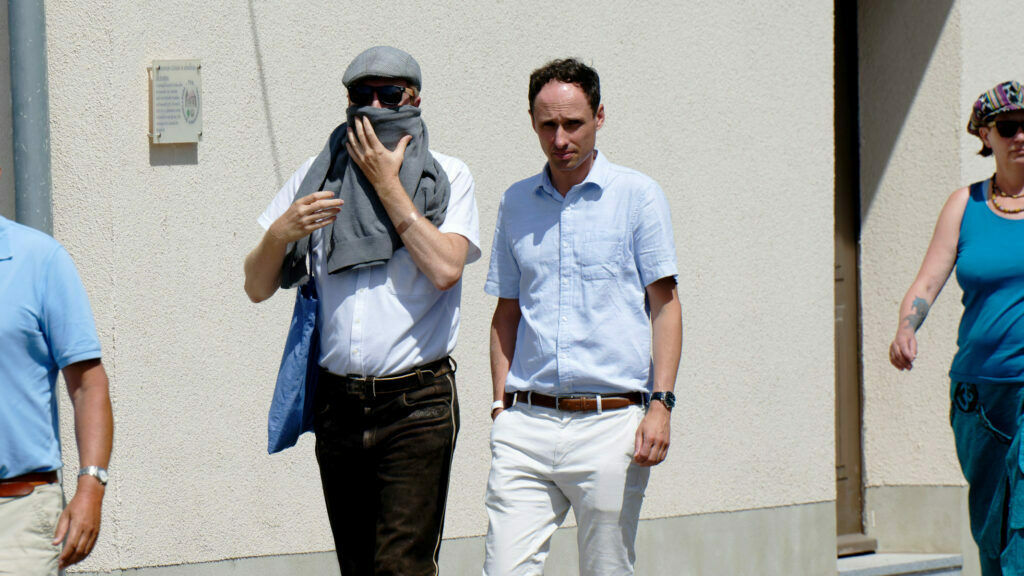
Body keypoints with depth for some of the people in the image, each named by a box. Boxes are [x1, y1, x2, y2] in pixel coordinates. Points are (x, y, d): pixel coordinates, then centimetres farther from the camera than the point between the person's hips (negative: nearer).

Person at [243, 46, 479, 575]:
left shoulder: (446, 177, 5)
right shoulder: (318, 175, 12)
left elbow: (446, 268, -12)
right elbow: (257, 288, 11)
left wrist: (388, 185, -7)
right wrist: (278, 234, -10)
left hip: (415, 406, -4)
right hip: (337, 405, 4)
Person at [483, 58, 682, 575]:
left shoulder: (637, 196, 3)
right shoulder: (515, 203, 15)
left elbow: (665, 304, 1)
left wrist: (660, 403, -9)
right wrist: (501, 403, 11)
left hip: (612, 422, -3)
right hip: (527, 422, 3)